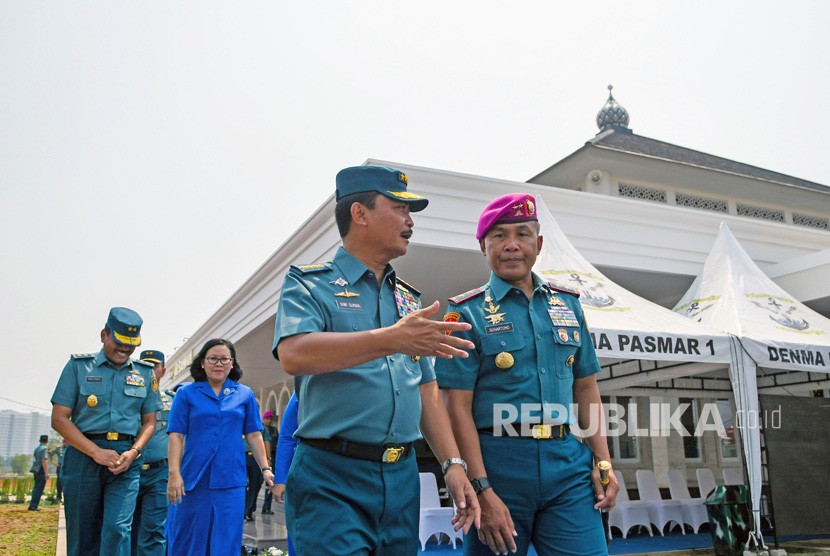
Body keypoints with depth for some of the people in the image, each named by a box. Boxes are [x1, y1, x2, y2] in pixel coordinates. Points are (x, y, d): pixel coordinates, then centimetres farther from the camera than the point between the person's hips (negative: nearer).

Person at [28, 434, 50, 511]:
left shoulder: (37, 448, 13)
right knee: (39, 489, -6)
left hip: (36, 471, 9)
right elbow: (44, 461, -21)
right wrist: (46, 473, -22)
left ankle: (33, 505, 19)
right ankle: (33, 506, -7)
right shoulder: (43, 448, -14)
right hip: (41, 471, -9)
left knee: (36, 488, 15)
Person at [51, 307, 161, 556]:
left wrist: (133, 452, -7)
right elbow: (59, 418, -1)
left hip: (126, 459, 1)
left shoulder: (145, 374, 11)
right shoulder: (78, 366, 5)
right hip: (83, 456, 0)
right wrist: (96, 452, -12)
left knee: (117, 530, -12)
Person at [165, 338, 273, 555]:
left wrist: (265, 468, 0)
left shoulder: (245, 395, 8)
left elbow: (254, 435, 8)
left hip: (230, 480, 1)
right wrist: (174, 474, -11)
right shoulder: (186, 393, 4)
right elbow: (176, 436, -2)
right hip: (194, 479, -1)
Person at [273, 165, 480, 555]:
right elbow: (293, 355, -22)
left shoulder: (408, 299, 17)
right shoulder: (310, 284, -2)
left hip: (402, 478, 6)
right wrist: (392, 340, -31)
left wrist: (452, 464, 6)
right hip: (332, 480, -6)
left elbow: (427, 390, 17)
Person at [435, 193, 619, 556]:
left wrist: (603, 462, 6)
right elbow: (457, 408, -8)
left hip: (567, 462, 4)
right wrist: (482, 491, -14)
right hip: (498, 464, -3)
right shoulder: (468, 314, -2)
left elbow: (586, 388, 15)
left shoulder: (567, 305, 12)